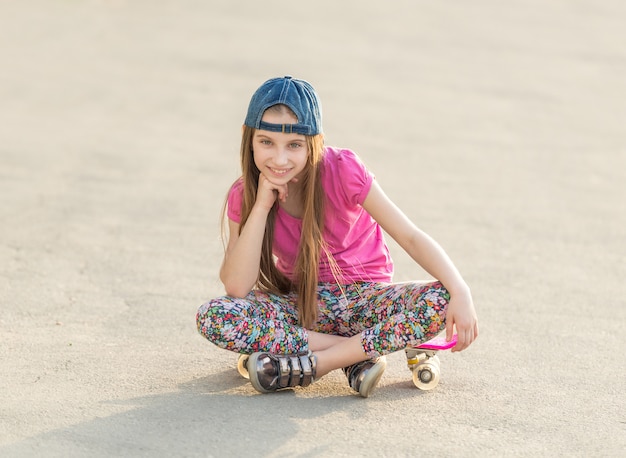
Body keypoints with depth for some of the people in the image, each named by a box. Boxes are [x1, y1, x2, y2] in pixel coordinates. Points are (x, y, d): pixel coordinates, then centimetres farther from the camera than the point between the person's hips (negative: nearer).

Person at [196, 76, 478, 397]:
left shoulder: (342, 170, -16)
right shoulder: (244, 196, -10)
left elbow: (411, 237, -19)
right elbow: (236, 288, -20)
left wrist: (460, 292, -34)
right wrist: (262, 205, -24)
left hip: (361, 298, -1)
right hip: (299, 304, 1)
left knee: (441, 301, -31)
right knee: (211, 317, -28)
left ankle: (314, 363, -25)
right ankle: (357, 355, -22)